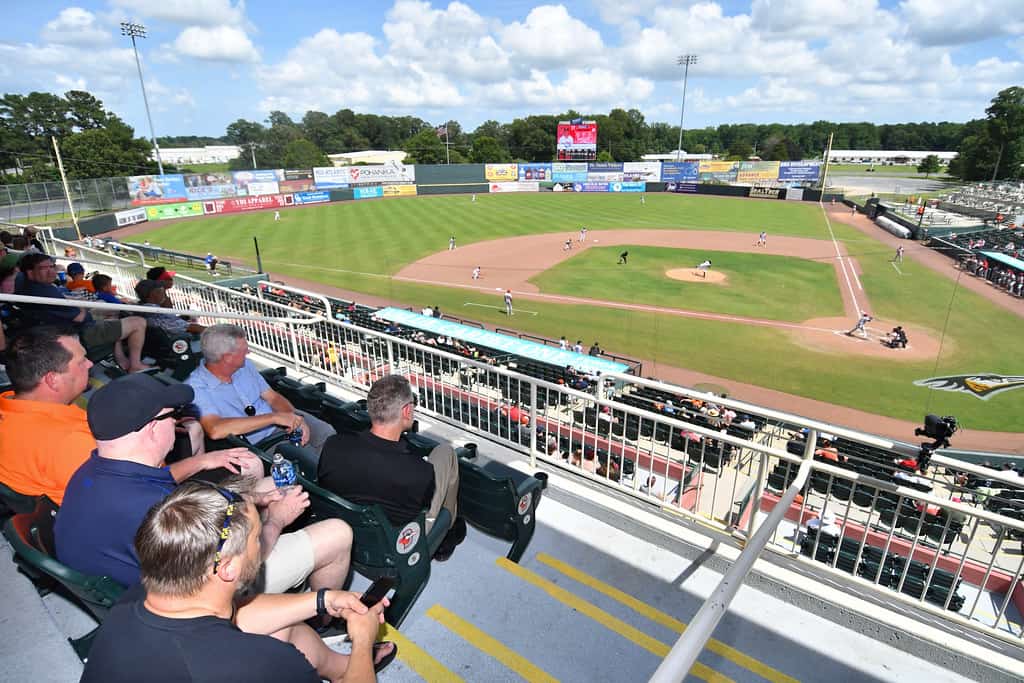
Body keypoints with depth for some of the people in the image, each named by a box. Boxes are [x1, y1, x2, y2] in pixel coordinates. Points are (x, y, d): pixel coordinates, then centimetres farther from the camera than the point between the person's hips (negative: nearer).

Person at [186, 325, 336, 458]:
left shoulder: (244, 365, 1)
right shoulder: (195, 388, -20)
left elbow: (273, 397, 6)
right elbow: (215, 430, -36)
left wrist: (295, 419, -15)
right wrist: (274, 417, -36)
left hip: (280, 423, 6)